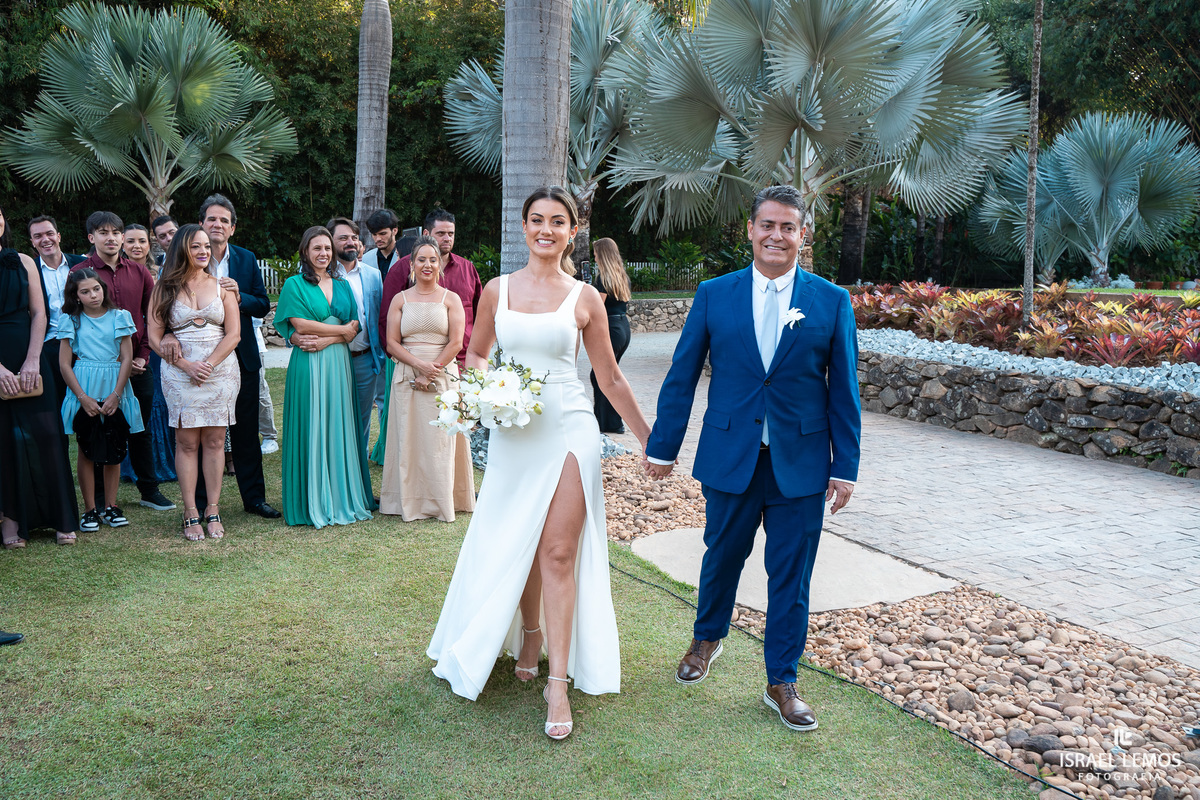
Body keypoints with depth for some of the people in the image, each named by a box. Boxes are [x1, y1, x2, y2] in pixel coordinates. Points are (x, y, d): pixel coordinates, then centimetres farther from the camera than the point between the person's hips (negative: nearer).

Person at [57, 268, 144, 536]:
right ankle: (89, 509, 8)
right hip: (84, 389, 0)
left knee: (114, 448, 2)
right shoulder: (71, 320, 4)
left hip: (115, 389, 1)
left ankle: (111, 507, 12)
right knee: (87, 450, 3)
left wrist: (115, 395, -7)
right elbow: (64, 363, 2)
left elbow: (126, 358, 2)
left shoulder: (119, 317, 5)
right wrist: (83, 397, -7)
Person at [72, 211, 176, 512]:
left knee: (141, 429, 11)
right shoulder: (79, 273, -2)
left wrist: (143, 355, -1)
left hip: (138, 365, 3)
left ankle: (149, 490, 21)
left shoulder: (139, 272, 8)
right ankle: (102, 497, 16)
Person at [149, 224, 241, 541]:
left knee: (214, 441, 2)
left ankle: (213, 511, 8)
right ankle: (191, 514, 5)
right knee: (187, 443, 0)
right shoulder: (165, 288, 6)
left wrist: (208, 363, -11)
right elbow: (154, 336, 1)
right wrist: (187, 365, -11)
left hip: (220, 370, 1)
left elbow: (233, 334, 2)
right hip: (179, 373, -1)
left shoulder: (222, 286, 8)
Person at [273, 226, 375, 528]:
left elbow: (354, 328, 5)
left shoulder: (342, 285, 15)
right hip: (308, 367, -4)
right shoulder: (294, 284, 3)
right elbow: (300, 325, -9)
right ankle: (314, 503, 5)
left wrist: (324, 340, -12)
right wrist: (342, 329, -5)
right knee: (312, 430, -2)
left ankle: (344, 498, 14)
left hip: (339, 363, 4)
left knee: (340, 427, 6)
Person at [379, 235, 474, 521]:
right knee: (409, 437, 1)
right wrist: (419, 364, -12)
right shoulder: (400, 299, 9)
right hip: (407, 377, 2)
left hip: (444, 377, -1)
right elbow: (392, 342, 2)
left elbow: (455, 342, -3)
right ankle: (412, 501, 10)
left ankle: (442, 502, 8)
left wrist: (432, 372, -10)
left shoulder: (451, 299, 5)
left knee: (441, 439, -1)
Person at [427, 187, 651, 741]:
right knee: (515, 547, 11)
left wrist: (649, 438, 10)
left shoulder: (585, 298, 2)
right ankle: (530, 633, 37)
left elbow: (610, 377, 8)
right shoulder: (498, 290, 7)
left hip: (568, 430, -2)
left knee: (558, 553, -6)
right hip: (512, 434, 3)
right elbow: (475, 353, 18)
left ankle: (559, 681, 0)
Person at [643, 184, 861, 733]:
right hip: (729, 459, 1)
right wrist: (662, 447, 2)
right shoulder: (714, 295, 1)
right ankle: (707, 638, 45)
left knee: (790, 576, 7)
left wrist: (844, 467, -2)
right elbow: (682, 376, 3)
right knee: (722, 557, 17)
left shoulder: (832, 301, 0)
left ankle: (781, 683, 25)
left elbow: (843, 392, 1)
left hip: (801, 466, 0)